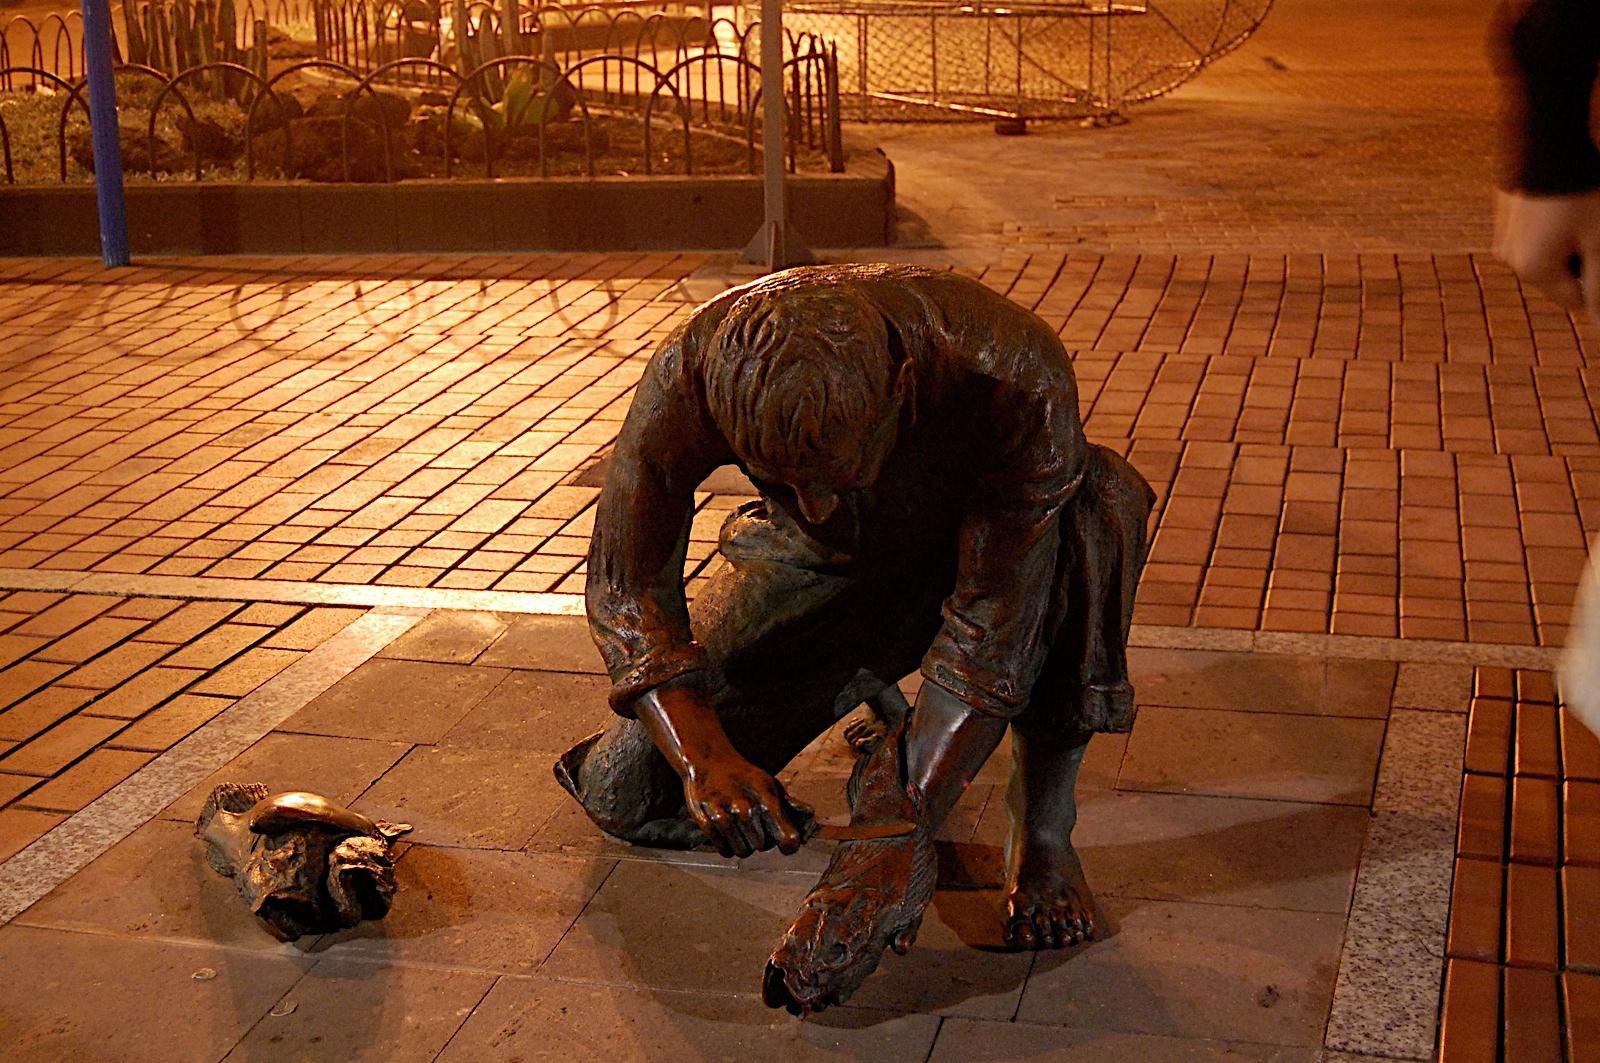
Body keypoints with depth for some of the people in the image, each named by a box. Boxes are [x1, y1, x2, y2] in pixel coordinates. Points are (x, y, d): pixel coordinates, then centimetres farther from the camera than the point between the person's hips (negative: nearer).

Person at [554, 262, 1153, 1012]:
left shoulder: (1015, 380, -40)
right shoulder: (692, 374, -33)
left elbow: (993, 625, -37)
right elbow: (625, 585, -25)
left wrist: (902, 834, -43)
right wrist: (701, 754, -41)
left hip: (984, 553, -3)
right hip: (821, 562, 3)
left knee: (1093, 508, -39)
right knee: (625, 796, -5)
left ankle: (1042, 822, -20)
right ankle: (869, 680, 20)